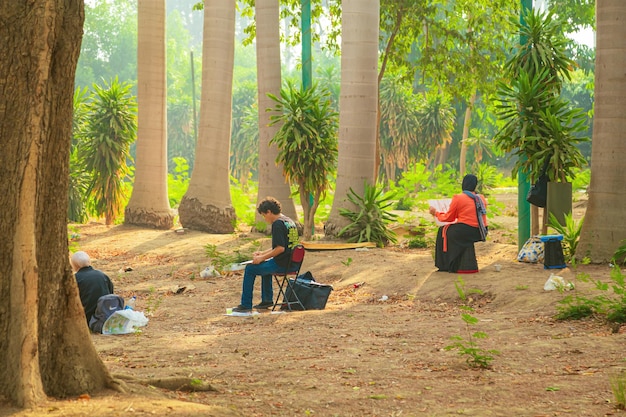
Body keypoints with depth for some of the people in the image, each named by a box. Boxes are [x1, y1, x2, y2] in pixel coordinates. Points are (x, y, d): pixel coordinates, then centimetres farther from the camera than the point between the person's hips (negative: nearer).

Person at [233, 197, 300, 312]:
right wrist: (262, 253, 20)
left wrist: (262, 258, -14)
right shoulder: (289, 221, 14)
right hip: (291, 263, 10)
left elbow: (280, 248, -23)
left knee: (250, 269, 0)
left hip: (281, 264, -10)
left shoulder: (277, 224, -17)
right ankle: (267, 300, 38)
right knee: (265, 265, 36)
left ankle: (246, 305, 4)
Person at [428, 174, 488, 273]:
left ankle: (448, 265, 18)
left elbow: (449, 218, 2)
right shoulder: (481, 198, 12)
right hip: (480, 233, 6)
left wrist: (436, 213, 20)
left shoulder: (458, 198, -5)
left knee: (443, 231, 18)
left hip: (466, 231, -6)